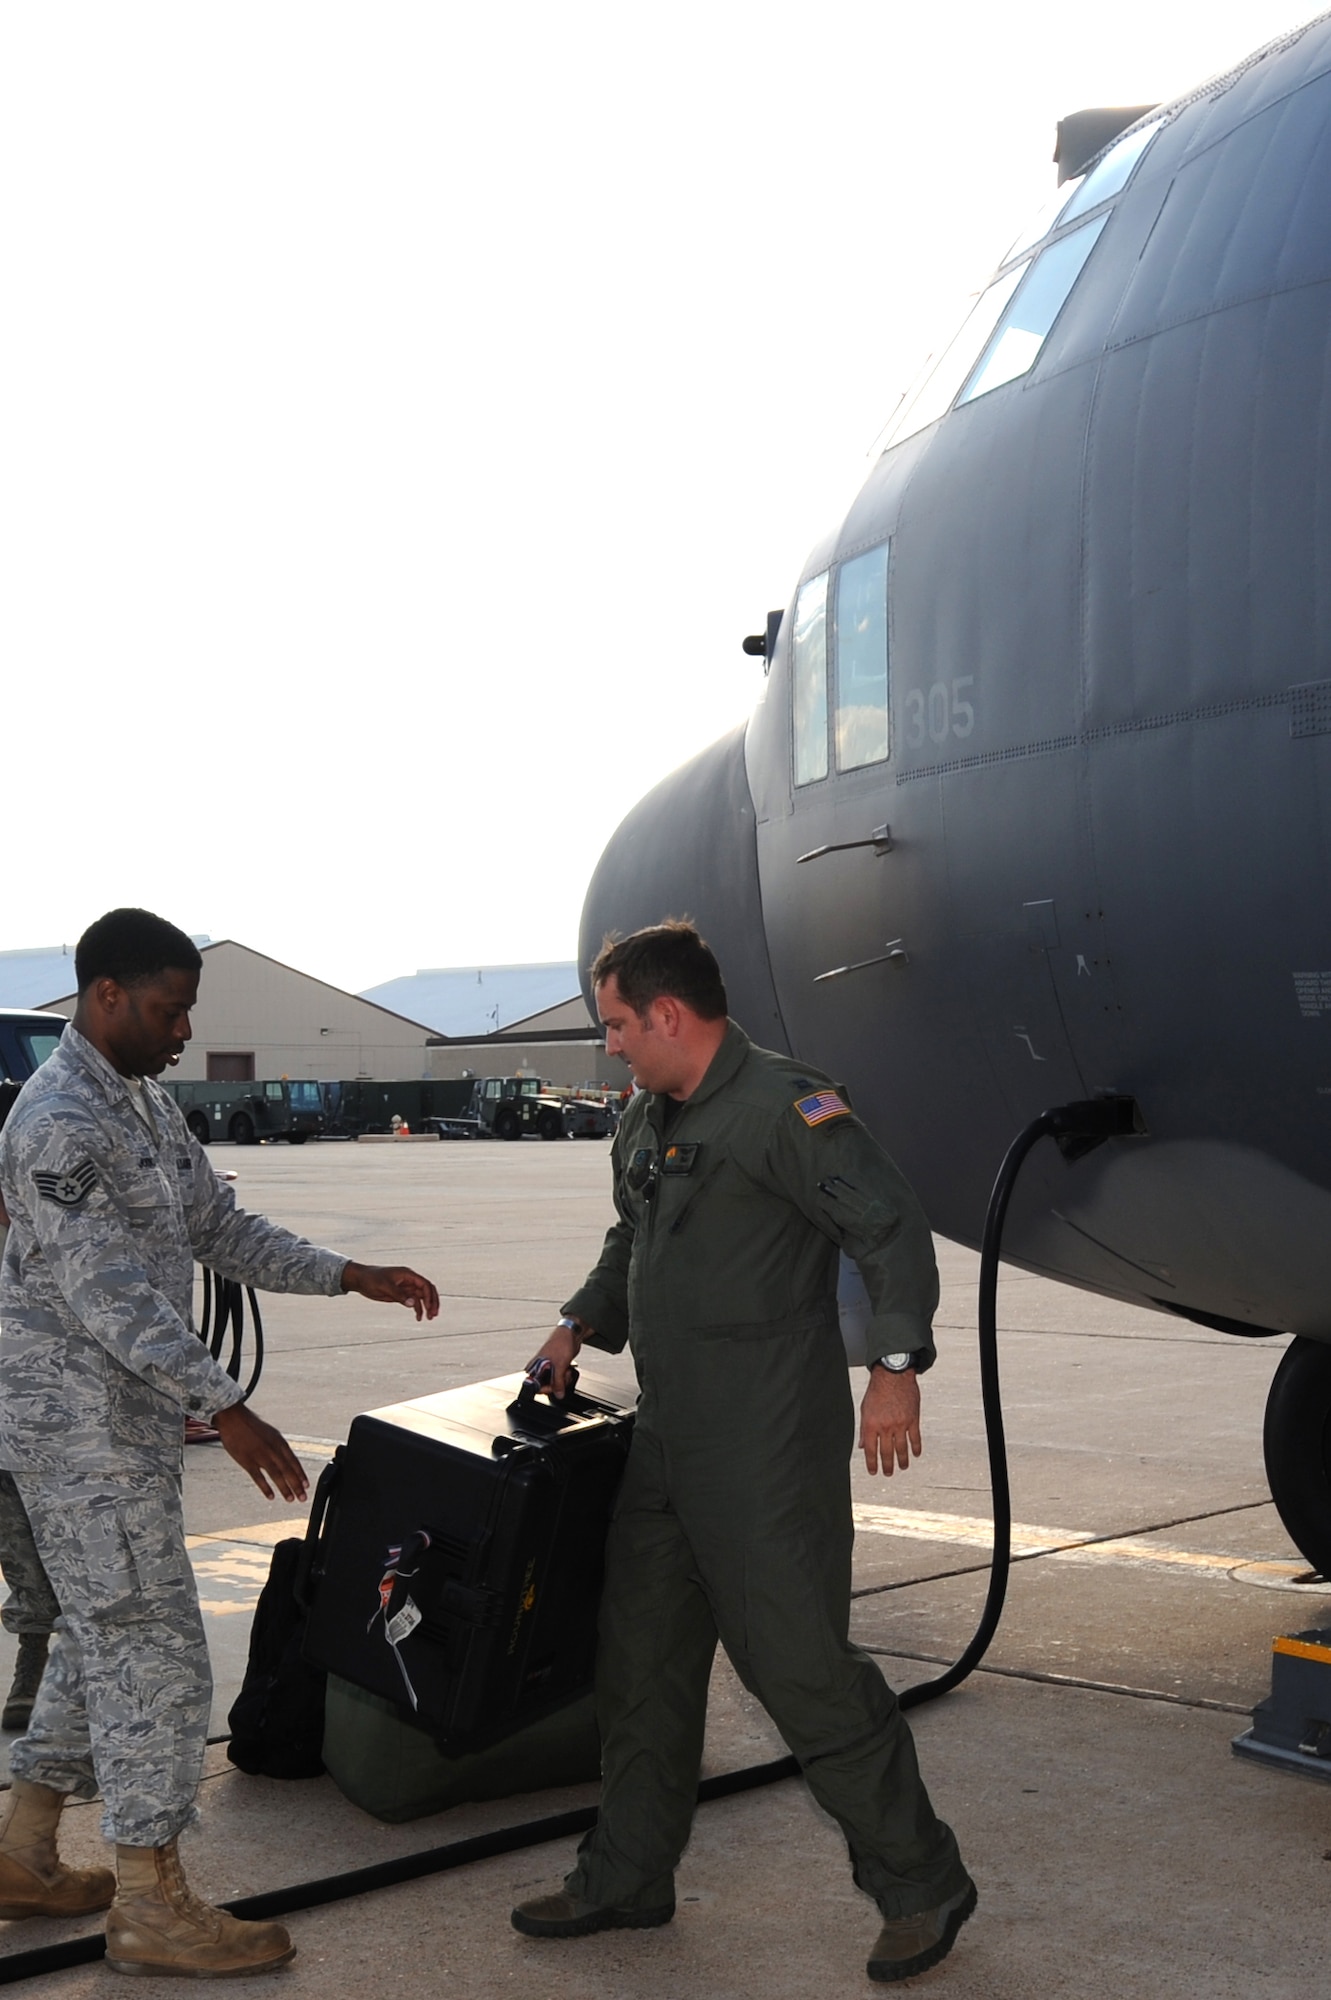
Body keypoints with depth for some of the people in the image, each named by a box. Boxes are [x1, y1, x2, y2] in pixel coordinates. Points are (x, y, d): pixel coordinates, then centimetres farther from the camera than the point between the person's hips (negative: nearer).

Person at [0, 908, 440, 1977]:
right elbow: (110, 1294, -25)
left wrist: (354, 1276, 9)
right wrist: (230, 1412, -28)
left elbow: (221, 1228, 18)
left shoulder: (146, 1103, 12)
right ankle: (153, 1907, 4)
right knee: (155, 1650, -5)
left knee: (104, 1637, 17)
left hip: (132, 1420, 10)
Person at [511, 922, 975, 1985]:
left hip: (768, 1449, -9)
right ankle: (628, 1878, 29)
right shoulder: (647, 1121, 14)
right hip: (669, 1438, 9)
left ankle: (923, 1884, 10)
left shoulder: (785, 1104, -14)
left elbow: (893, 1226, -19)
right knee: (642, 1658, 15)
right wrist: (583, 1323, 16)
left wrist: (897, 1361, -28)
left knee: (801, 1664, -6)